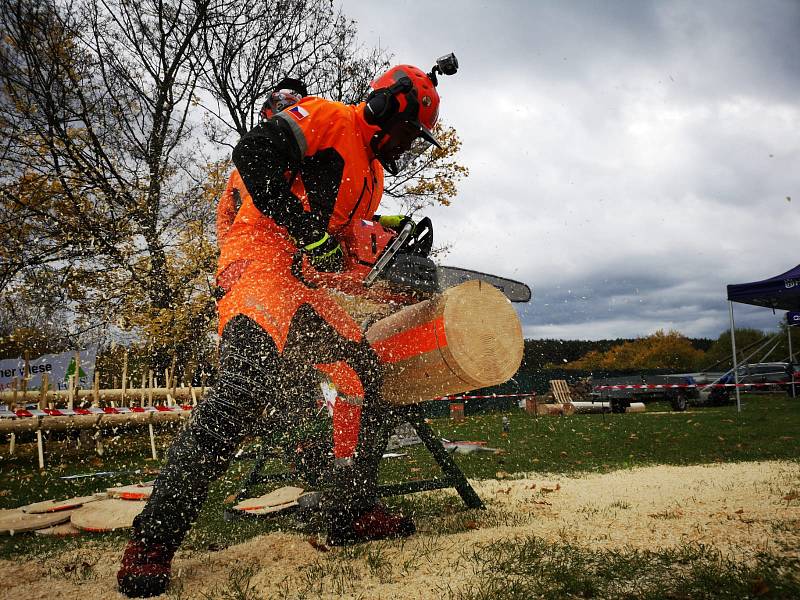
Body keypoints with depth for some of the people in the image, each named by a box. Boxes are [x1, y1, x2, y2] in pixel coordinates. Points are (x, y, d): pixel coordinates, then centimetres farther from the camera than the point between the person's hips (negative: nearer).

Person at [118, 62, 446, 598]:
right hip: (262, 256, -9)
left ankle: (352, 512, 8)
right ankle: (153, 542, -21)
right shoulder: (327, 118, 1)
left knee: (367, 378, 0)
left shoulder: (372, 176, 27)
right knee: (251, 379, -27)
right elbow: (253, 154, -14)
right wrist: (306, 225, -19)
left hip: (307, 284, 10)